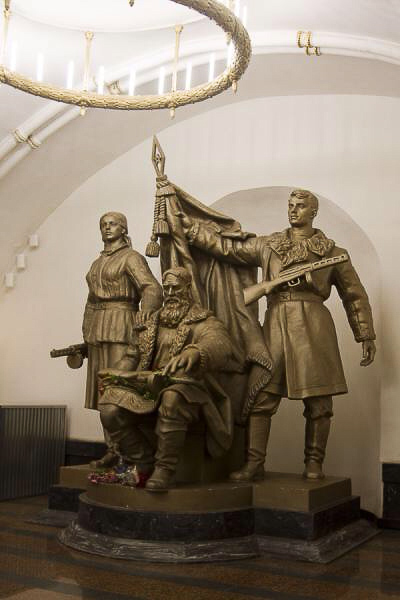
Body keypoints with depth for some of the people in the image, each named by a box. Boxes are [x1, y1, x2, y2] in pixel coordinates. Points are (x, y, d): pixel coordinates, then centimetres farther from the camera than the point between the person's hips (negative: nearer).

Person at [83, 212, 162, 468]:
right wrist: (87, 333, 18)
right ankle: (112, 450, 10)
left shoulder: (131, 257, -2)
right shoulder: (98, 262, 21)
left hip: (120, 327, -7)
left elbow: (151, 287, -14)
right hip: (97, 329, 7)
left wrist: (145, 310, -31)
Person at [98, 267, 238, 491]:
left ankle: (165, 469, -24)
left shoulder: (203, 321, 4)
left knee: (171, 401, -41)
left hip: (186, 389, -5)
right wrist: (117, 373, 5)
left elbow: (219, 343, -19)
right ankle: (143, 464, -1)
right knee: (110, 409, -20)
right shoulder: (152, 323, 22)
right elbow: (133, 355, 27)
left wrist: (193, 353, -42)